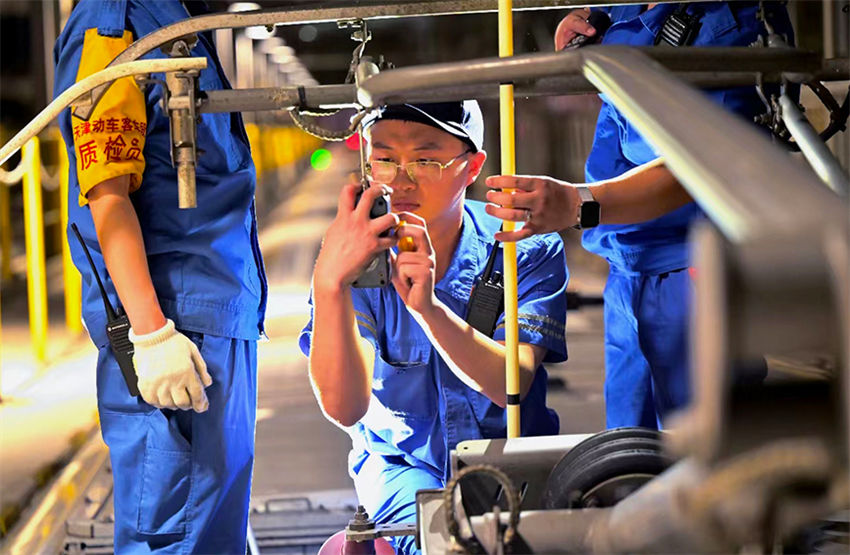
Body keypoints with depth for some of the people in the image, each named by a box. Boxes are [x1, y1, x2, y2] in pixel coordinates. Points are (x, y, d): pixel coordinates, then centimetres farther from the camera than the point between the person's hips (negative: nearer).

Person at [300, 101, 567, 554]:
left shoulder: (529, 250, -9)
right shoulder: (358, 256, -9)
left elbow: (510, 385, -22)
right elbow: (344, 408, -23)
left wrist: (429, 307, -39)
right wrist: (329, 282, -38)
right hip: (402, 462, -1)